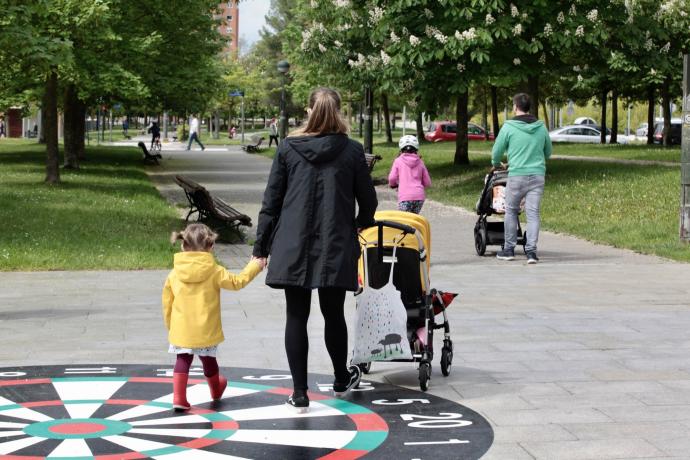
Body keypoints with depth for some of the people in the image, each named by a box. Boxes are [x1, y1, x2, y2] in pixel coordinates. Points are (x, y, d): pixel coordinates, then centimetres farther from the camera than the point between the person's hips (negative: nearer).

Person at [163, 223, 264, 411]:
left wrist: (169, 325, 19)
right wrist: (253, 267, 11)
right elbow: (236, 282, -3)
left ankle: (179, 398, 0)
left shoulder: (174, 274, -2)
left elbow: (167, 303, 5)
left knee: (183, 360, 12)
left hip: (181, 330, 1)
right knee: (208, 360, 18)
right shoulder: (215, 271, -11)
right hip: (206, 330, -1)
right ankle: (216, 390, 43)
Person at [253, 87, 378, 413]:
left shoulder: (288, 148, 0)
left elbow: (271, 201, 1)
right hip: (336, 248, 0)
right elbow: (368, 200, 6)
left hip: (293, 248, 0)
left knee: (296, 317, 5)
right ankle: (342, 380, 33)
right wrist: (362, 224, 28)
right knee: (333, 314, 14)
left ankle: (299, 394, 6)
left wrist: (261, 246, 8)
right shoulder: (352, 151, -1)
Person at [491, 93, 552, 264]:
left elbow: (497, 152, 4)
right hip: (538, 174, 2)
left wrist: (496, 164, 26)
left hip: (517, 175, -2)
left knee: (511, 211, 12)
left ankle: (509, 249, 17)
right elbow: (548, 152, 17)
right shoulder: (541, 127, 5)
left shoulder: (508, 127, -5)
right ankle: (531, 251, -3)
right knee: (533, 213, 3)